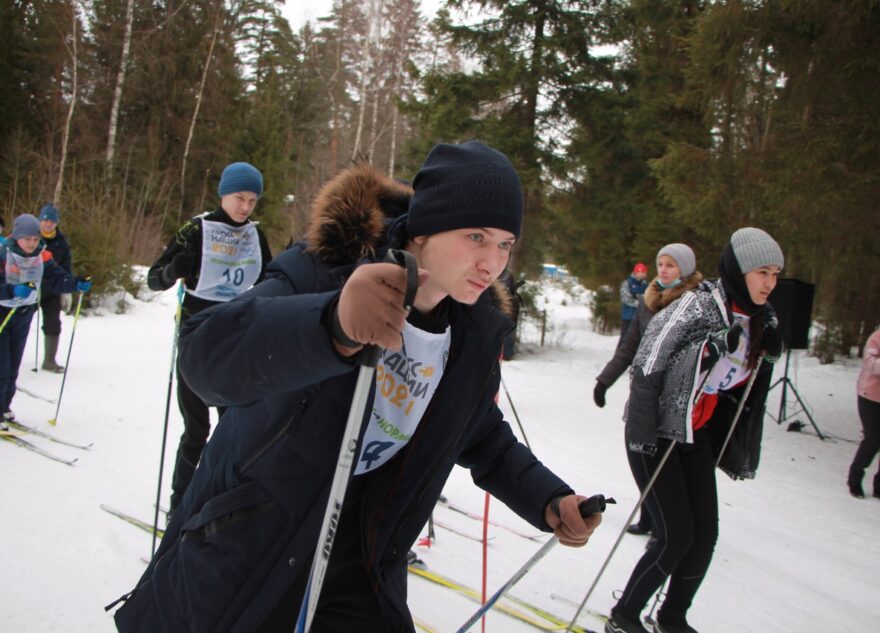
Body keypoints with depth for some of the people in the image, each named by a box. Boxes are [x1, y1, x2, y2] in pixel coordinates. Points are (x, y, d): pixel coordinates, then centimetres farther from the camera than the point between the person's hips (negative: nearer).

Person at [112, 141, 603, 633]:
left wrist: (549, 501, -8)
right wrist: (331, 324, -55)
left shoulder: (477, 335, -6)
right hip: (243, 539, -3)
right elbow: (206, 353, -37)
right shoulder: (329, 266, -21)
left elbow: (486, 440, 11)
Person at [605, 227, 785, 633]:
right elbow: (646, 364, -20)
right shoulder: (700, 305, -20)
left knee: (705, 536, 5)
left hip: (697, 438, 7)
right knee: (676, 537, -7)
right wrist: (642, 431, -21)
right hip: (656, 434, -7)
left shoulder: (761, 320, 3)